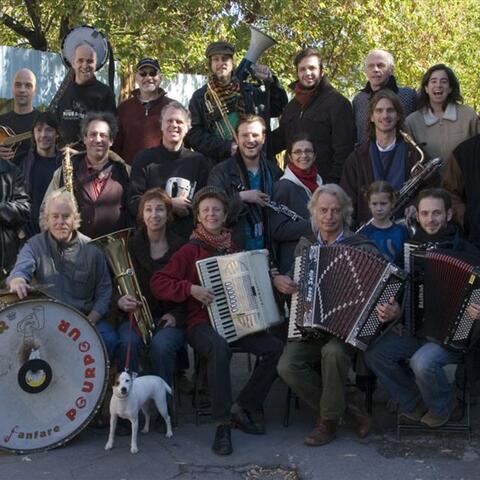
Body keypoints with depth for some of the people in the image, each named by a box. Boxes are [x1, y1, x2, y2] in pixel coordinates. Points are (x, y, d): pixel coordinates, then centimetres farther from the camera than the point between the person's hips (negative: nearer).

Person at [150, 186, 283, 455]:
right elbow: (158, 283, -7)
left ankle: (244, 406, -1)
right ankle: (223, 425, -27)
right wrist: (190, 289, -19)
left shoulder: (234, 249, 14)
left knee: (275, 347, -18)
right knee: (220, 348, -38)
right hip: (203, 323, -5)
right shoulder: (191, 251, -1)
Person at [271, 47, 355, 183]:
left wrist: (334, 181, -17)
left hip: (324, 182, -6)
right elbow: (280, 139, 25)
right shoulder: (292, 105, 18)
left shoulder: (337, 102, -4)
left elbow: (344, 148, -10)